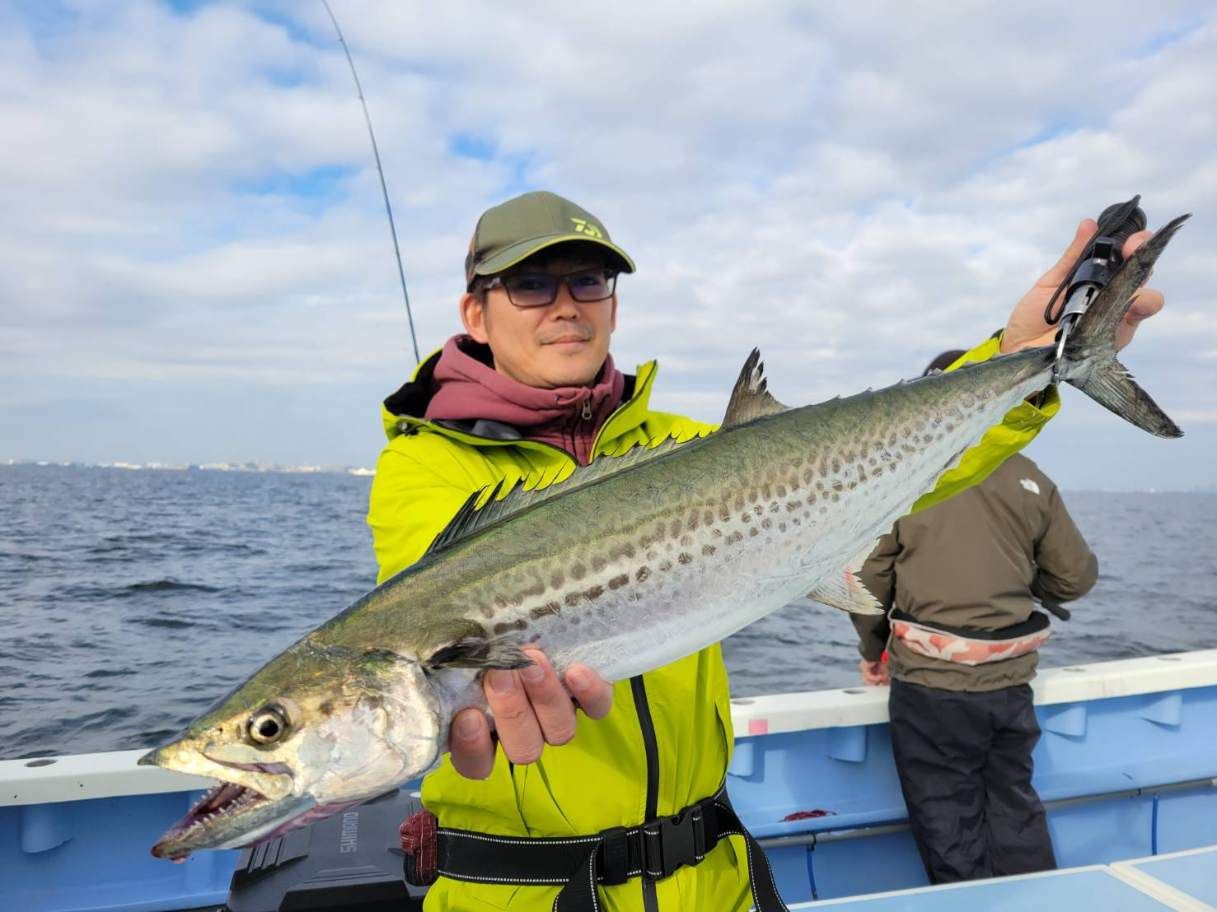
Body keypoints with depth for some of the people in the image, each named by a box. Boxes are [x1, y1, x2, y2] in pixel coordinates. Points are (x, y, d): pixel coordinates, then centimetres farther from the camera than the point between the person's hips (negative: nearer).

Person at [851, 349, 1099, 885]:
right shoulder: (1028, 477, 1)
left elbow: (869, 576, -8)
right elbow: (1076, 577, 7)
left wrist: (873, 650, 9)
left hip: (931, 682, -4)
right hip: (1010, 680, 4)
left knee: (947, 826, 10)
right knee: (1015, 811, 21)